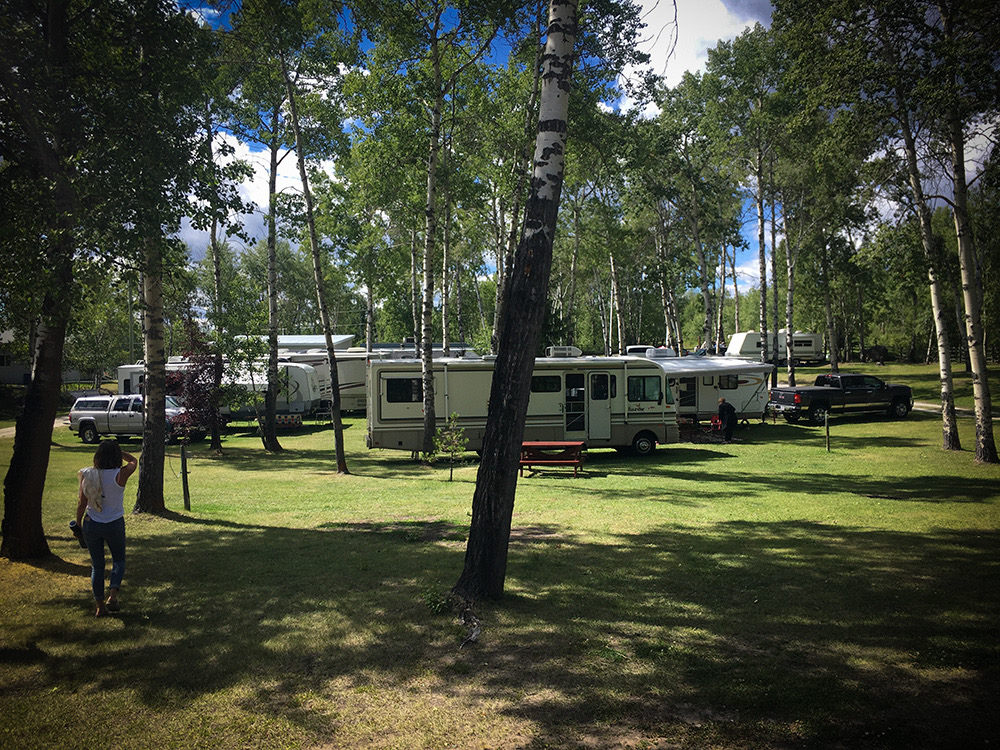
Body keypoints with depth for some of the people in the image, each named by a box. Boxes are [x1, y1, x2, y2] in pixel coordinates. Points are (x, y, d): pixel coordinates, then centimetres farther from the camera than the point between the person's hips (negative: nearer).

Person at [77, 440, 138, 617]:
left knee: (97, 565, 15)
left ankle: (100, 606, 19)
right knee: (119, 559, 19)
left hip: (91, 525, 2)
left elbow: (82, 504, -3)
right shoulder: (120, 475, -17)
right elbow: (133, 461, 5)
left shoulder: (87, 475, -10)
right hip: (115, 524, -2)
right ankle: (112, 595, 0)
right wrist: (117, 450, 4)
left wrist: (78, 523, 11)